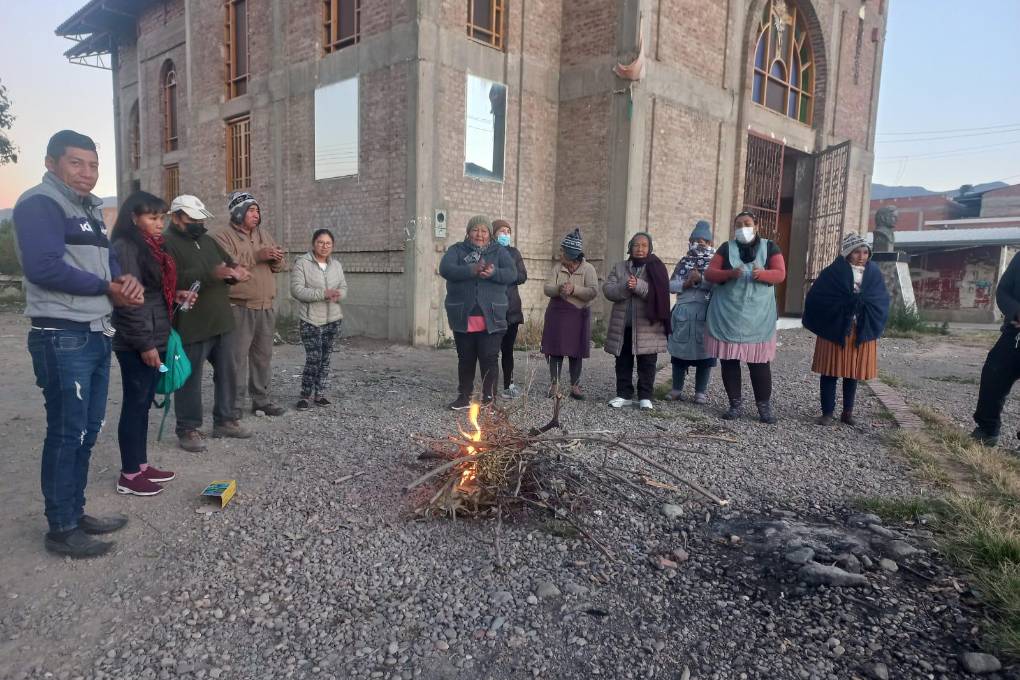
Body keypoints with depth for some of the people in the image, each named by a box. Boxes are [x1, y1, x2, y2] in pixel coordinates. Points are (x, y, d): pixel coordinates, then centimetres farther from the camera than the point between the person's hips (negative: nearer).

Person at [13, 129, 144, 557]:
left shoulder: (91, 208, 18)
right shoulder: (39, 204, -10)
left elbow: (106, 260, 21)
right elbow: (44, 267, -22)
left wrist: (126, 280, -3)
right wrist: (107, 288, -11)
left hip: (97, 335, 9)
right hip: (62, 338, -9)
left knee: (87, 430, 14)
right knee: (67, 433, -2)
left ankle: (76, 513, 27)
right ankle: (61, 528, 10)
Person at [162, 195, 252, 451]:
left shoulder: (207, 240, 17)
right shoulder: (166, 244, -9)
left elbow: (228, 262, 20)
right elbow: (173, 279, -23)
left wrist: (235, 271, -6)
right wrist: (211, 274, -33)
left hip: (220, 322, 8)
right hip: (191, 326, -8)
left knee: (228, 373, 13)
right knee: (190, 380, 1)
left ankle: (224, 420, 26)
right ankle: (188, 429, 12)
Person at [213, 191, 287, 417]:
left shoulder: (264, 235, 16)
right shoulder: (224, 237, -3)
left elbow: (280, 266, 15)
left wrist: (276, 259, -8)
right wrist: (257, 256, -22)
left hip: (266, 307, 6)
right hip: (239, 307, -6)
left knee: (263, 356, 13)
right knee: (237, 356, -4)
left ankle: (261, 399, 23)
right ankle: (234, 403, 3)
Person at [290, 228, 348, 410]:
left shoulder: (336, 264, 12)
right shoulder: (302, 263, -6)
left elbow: (343, 288, 11)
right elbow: (297, 290, -15)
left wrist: (338, 295, -13)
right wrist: (323, 294, -22)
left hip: (333, 319, 5)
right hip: (311, 320, -5)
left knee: (325, 358, 9)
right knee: (313, 358, -10)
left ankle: (320, 394, 20)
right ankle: (306, 395, 4)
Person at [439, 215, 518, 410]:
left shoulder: (499, 251, 8)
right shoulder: (456, 250, 6)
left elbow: (512, 273, -5)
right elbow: (445, 269, -12)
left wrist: (493, 273, -26)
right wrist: (470, 270, -27)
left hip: (491, 317, -1)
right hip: (463, 317, 1)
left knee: (489, 359, 0)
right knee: (465, 359, 11)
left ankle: (488, 398, 9)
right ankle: (464, 396, 24)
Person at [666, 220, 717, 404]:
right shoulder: (684, 262, 13)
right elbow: (671, 285, 6)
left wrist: (701, 279, -19)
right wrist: (686, 283, -11)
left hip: (707, 313, -2)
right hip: (683, 312, 3)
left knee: (704, 351, 1)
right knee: (680, 351, 5)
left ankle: (701, 392, 11)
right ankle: (676, 389, 15)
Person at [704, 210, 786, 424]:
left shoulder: (770, 247, 8)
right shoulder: (726, 248, 9)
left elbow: (780, 274, -2)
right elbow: (709, 273, 1)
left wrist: (762, 274, -23)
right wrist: (729, 273, -18)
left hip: (757, 315, -1)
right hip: (728, 314, 1)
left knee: (759, 361, -3)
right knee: (729, 359, 2)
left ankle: (764, 406, 7)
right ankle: (735, 404, 12)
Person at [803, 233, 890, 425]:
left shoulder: (874, 274, 7)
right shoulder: (833, 272, -5)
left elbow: (882, 301, 5)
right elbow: (816, 297, -9)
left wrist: (861, 302, -8)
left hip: (862, 331, 3)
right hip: (834, 330, -3)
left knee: (853, 373, 10)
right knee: (830, 371, -1)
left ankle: (848, 412, 21)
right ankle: (827, 412, 7)